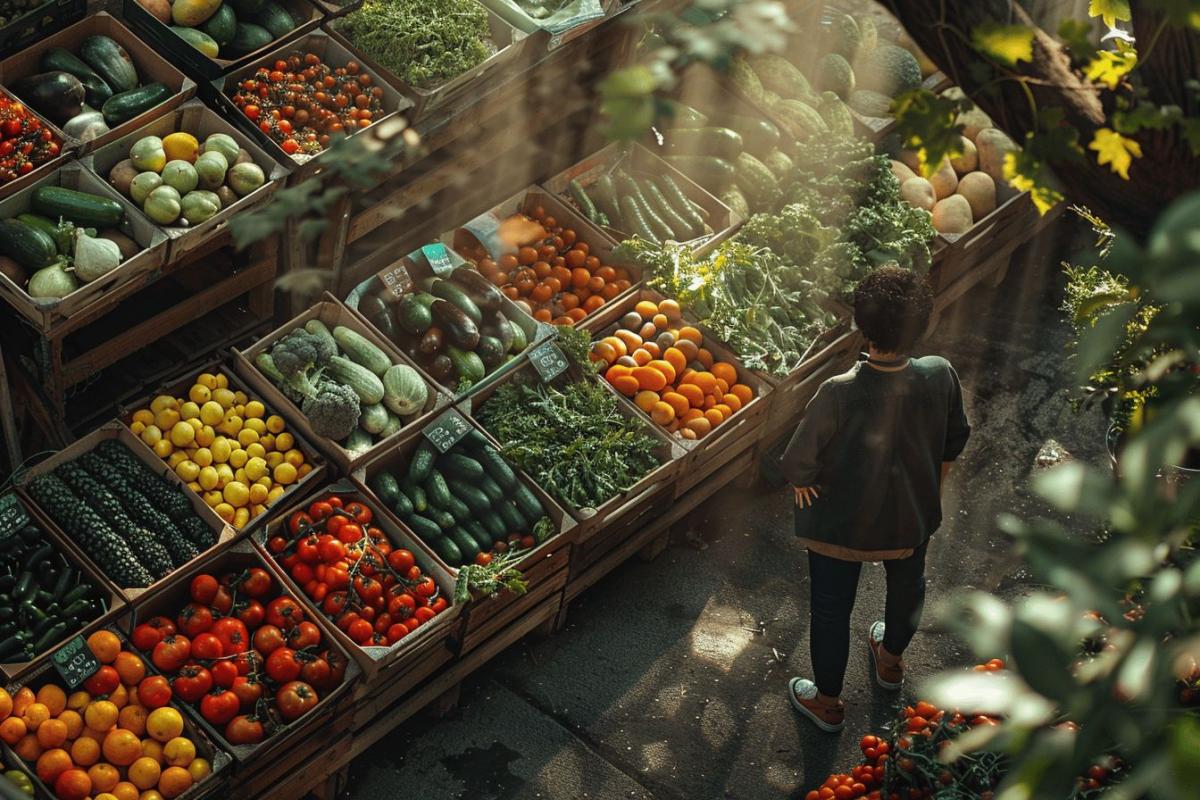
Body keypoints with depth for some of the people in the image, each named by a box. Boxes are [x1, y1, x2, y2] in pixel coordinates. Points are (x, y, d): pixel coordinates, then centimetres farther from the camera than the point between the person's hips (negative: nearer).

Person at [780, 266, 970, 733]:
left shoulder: (839, 394, -37)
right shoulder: (940, 377, -25)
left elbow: (798, 464, -27)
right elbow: (953, 442, -6)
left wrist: (803, 484, -3)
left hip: (841, 523, -4)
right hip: (913, 514, 4)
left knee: (831, 610, 21)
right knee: (907, 587, 34)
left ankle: (827, 702, 41)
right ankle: (890, 660, 60)